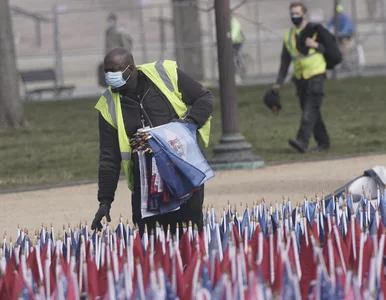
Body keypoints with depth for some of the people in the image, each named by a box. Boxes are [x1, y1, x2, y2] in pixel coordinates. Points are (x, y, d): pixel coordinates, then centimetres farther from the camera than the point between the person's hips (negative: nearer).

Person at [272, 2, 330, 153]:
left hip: (316, 75, -6)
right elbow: (285, 61, 15)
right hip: (300, 78, 6)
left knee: (310, 109, -15)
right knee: (308, 110, 7)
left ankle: (302, 141, -26)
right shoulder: (288, 36, 11)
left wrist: (315, 45, -19)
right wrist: (279, 82, 10)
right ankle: (323, 142, 16)